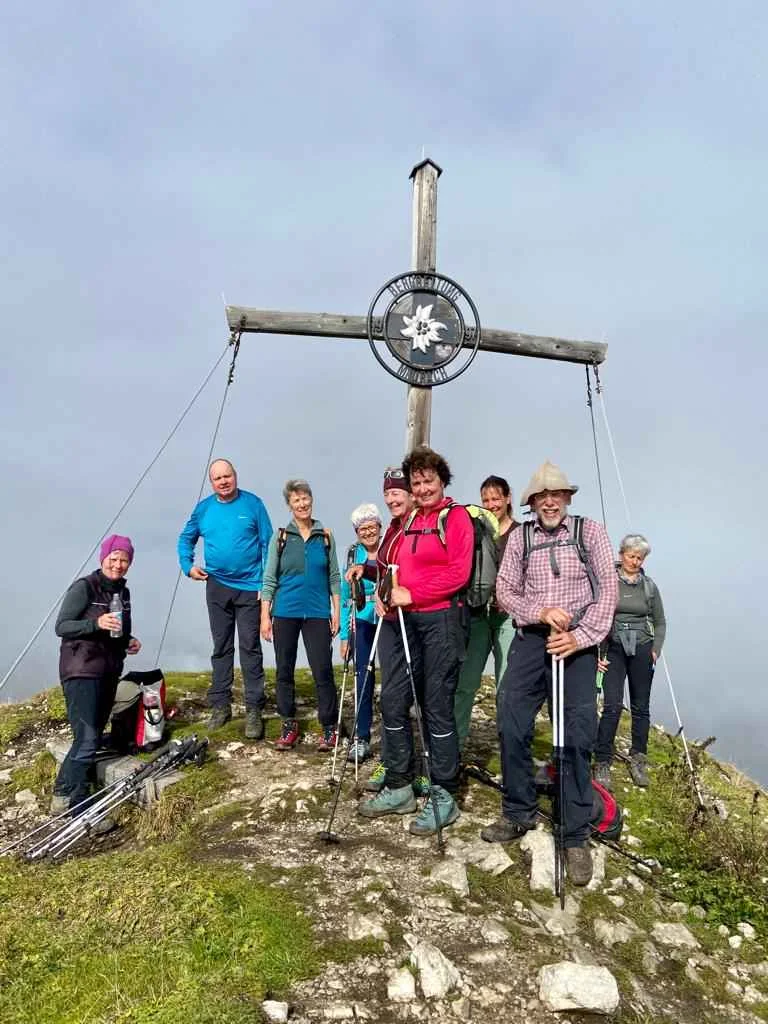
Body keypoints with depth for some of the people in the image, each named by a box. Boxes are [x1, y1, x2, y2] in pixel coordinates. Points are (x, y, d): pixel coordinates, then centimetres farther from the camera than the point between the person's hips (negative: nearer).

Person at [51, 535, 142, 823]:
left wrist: (128, 641, 3)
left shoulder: (122, 591, 11)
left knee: (93, 736, 13)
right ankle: (76, 809, 0)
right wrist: (96, 623, -27)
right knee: (87, 740, -10)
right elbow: (61, 627, -14)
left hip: (109, 672, 8)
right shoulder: (83, 588, -11)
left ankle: (63, 795, 27)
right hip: (82, 672, -8)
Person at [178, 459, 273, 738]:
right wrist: (188, 566, 3)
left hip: (250, 587, -3)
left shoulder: (253, 504, -4)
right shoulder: (204, 508, 5)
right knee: (221, 648, 11)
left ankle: (254, 711, 4)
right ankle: (220, 706, 21)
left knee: (250, 648, -2)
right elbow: (186, 538, 18)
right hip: (217, 587, 3)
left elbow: (268, 544, -3)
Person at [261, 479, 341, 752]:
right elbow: (269, 578, 2)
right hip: (285, 613, 1)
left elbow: (334, 577, 7)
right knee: (284, 671, 8)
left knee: (323, 671, -3)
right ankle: (289, 725, 22)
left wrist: (336, 612, 1)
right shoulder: (280, 537, 2)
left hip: (317, 613, -1)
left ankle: (329, 727, 10)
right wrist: (265, 616, -2)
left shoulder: (325, 536, 4)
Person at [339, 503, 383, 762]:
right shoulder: (353, 554, 6)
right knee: (363, 679, 3)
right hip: (362, 623, 2)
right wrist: (344, 635, 7)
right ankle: (361, 737, 14)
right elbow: (346, 595, 9)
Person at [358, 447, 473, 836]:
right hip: (407, 620, 7)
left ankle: (444, 797, 13)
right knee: (393, 700, 8)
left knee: (437, 706, -1)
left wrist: (412, 595, -14)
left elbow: (458, 573, -13)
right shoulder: (410, 520, 17)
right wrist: (393, 594, 2)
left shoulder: (456, 516, -4)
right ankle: (399, 788, 22)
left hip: (441, 619, -7)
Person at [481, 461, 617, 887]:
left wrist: (581, 636, -14)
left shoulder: (591, 531, 4)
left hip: (577, 642, -2)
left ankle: (576, 838, 9)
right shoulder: (520, 537, 9)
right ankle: (518, 814, 22)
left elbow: (607, 589, -2)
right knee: (510, 726, 1)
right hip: (530, 640, 2)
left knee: (577, 737, -4)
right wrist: (540, 612, -14)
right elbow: (505, 591, 4)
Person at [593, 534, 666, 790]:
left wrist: (655, 651, 3)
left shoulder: (649, 586, 8)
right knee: (612, 706, -10)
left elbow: (660, 623, 15)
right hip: (613, 648, -3)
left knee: (640, 707, 8)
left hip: (642, 649, 3)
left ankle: (638, 760, 21)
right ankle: (602, 763, -3)